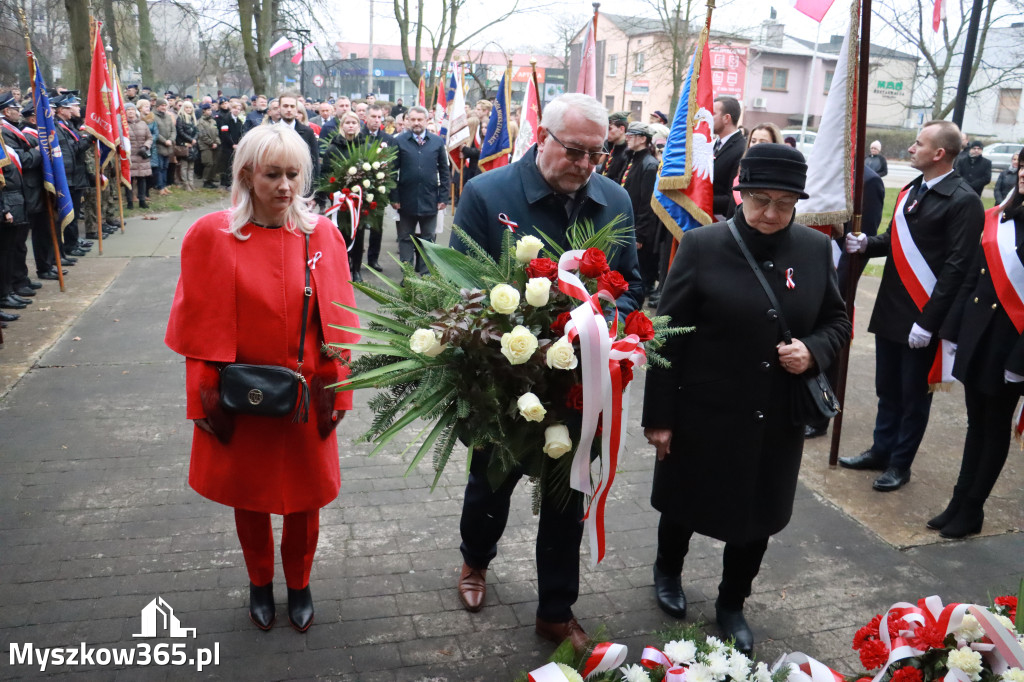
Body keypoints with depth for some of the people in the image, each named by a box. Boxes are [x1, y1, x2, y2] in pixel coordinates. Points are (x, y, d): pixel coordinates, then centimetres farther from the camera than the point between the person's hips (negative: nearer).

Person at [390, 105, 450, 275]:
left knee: (428, 239, 8)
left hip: (430, 200, 1)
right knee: (406, 238, 7)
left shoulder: (437, 142, 5)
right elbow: (393, 171, -1)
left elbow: (444, 171, 6)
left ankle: (426, 274, 16)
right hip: (407, 200, -1)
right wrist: (394, 197, -6)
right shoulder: (399, 141, 0)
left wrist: (443, 197, 0)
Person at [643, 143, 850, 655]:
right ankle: (668, 570, 50)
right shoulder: (702, 245, -12)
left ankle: (732, 605, 42)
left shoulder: (816, 249, -2)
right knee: (686, 502, 18)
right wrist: (659, 416, -10)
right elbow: (669, 335, -10)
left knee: (758, 516, 16)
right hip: (704, 414, -3)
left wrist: (813, 351, -13)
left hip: (778, 420, 3)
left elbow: (837, 321, 10)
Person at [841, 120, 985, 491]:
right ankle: (880, 451, 33)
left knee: (914, 396, 9)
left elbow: (957, 266, -18)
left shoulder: (964, 200, -14)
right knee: (887, 389, 18)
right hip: (890, 309, 7)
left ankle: (900, 464, 23)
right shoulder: (911, 189, 10)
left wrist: (928, 322, -20)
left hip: (922, 317, -7)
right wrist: (867, 243, -5)